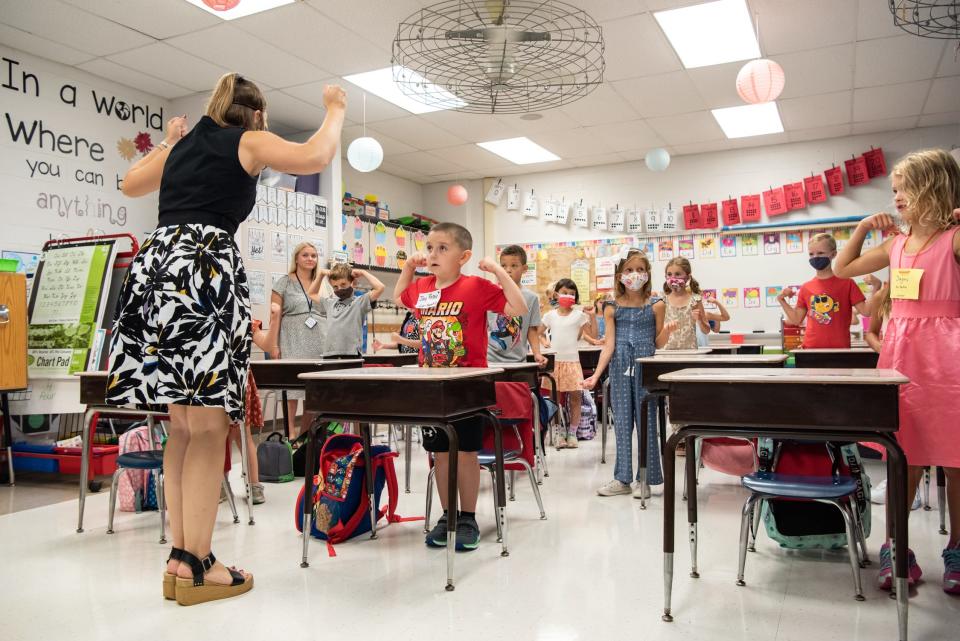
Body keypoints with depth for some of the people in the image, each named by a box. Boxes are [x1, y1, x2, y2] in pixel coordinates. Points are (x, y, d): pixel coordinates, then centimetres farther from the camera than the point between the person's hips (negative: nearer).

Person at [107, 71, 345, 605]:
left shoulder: (181, 144, 27)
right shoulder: (249, 141, 10)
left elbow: (129, 185, 41)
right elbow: (315, 157, -1)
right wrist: (335, 110, 17)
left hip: (155, 265, 7)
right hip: (205, 267, -7)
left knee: (183, 424, 9)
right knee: (209, 426, -6)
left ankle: (179, 559, 12)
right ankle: (195, 565, -4)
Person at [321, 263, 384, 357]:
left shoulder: (360, 302, 3)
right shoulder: (330, 303, 20)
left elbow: (379, 288, -10)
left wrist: (363, 273, 2)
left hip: (351, 356, -5)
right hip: (329, 356, 5)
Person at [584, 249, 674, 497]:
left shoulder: (655, 306, 1)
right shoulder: (612, 308, 3)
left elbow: (658, 343, 7)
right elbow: (609, 345, -2)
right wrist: (596, 375, -9)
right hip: (620, 368, 1)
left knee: (646, 419, 2)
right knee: (622, 421, 6)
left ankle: (644, 478, 14)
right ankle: (623, 478, 16)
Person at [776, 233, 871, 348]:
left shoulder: (846, 283, 0)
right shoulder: (806, 288, 9)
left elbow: (866, 311, -5)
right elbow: (796, 319, 14)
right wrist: (782, 300, 6)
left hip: (839, 348, -2)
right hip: (811, 347, 2)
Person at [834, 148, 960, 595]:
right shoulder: (896, 244, 12)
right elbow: (843, 268, 21)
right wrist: (863, 227, 12)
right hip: (901, 353, 5)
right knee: (905, 456, 8)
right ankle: (894, 549, 16)